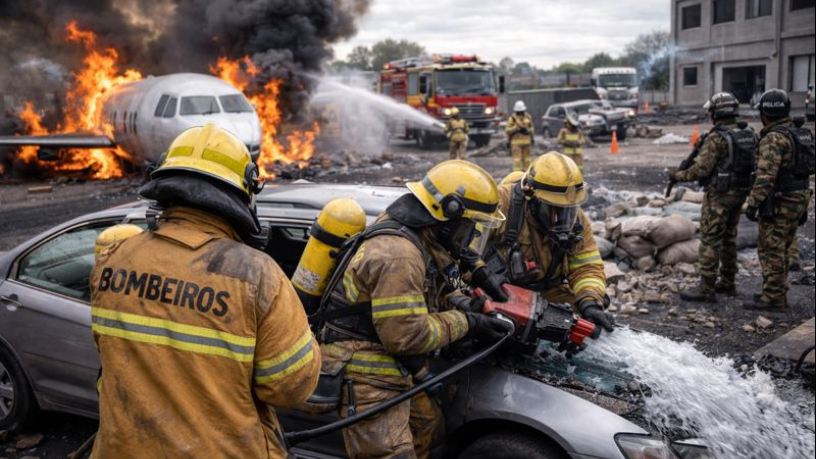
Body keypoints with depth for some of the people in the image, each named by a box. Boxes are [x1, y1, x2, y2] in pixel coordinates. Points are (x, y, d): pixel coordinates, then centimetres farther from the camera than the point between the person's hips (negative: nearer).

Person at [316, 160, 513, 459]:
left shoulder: (422, 241, 6)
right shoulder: (398, 255, -27)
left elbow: (437, 291, 18)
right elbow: (405, 335, -27)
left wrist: (466, 306, -2)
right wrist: (465, 323, -16)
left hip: (392, 368, 11)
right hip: (366, 376, -11)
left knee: (429, 429, 24)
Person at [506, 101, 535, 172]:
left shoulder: (528, 117, 6)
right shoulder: (512, 118, -4)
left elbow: (532, 128, 12)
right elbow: (508, 130, -6)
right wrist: (516, 127, -15)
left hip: (526, 141, 4)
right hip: (516, 142, -4)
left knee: (526, 158, 8)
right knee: (517, 159, -8)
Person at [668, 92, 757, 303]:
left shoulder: (716, 138, -18)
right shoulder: (749, 135, 6)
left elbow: (700, 170, -20)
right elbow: (755, 163, 14)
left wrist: (677, 175, -6)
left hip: (719, 195, -8)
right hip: (740, 193, 8)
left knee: (710, 240, -3)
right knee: (729, 237, 18)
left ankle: (706, 288, -2)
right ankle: (728, 282, 27)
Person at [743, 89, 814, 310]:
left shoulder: (774, 138, -18)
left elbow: (765, 176, -25)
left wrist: (753, 204, -23)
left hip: (779, 203, -9)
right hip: (798, 200, 9)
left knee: (771, 252, -2)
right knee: (781, 251, 17)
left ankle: (772, 298, 2)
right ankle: (778, 293, 24)